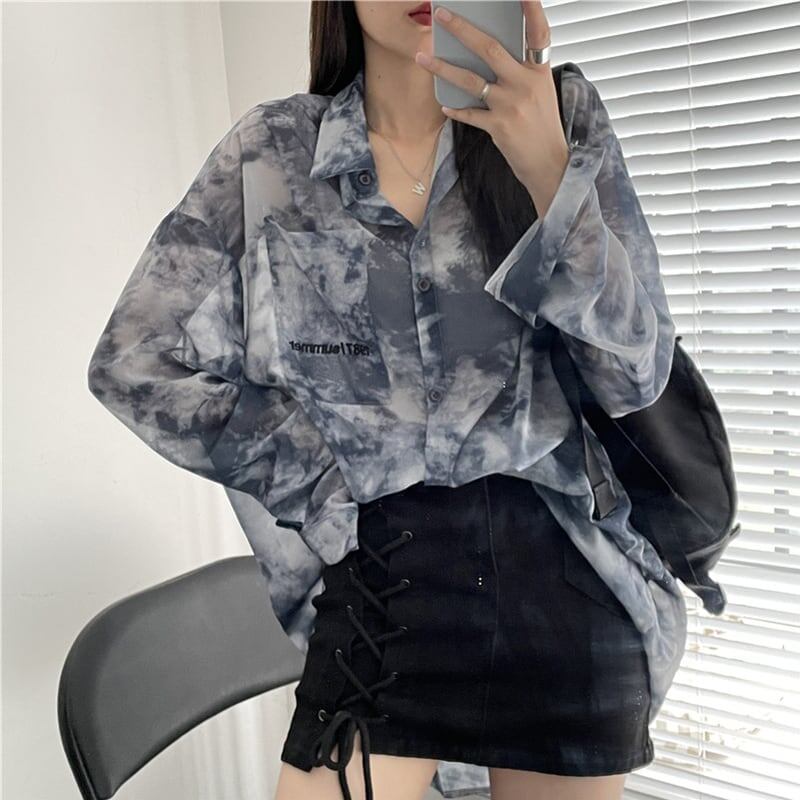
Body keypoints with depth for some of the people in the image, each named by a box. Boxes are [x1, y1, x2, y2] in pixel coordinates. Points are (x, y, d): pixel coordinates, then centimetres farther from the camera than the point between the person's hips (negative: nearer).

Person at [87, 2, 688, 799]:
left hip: (565, 577, 2)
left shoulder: (564, 113, 1)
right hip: (383, 580, -1)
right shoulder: (273, 151, -1)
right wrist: (321, 476, -3)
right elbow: (132, 363, 1)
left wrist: (547, 170, -18)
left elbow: (635, 373, -6)